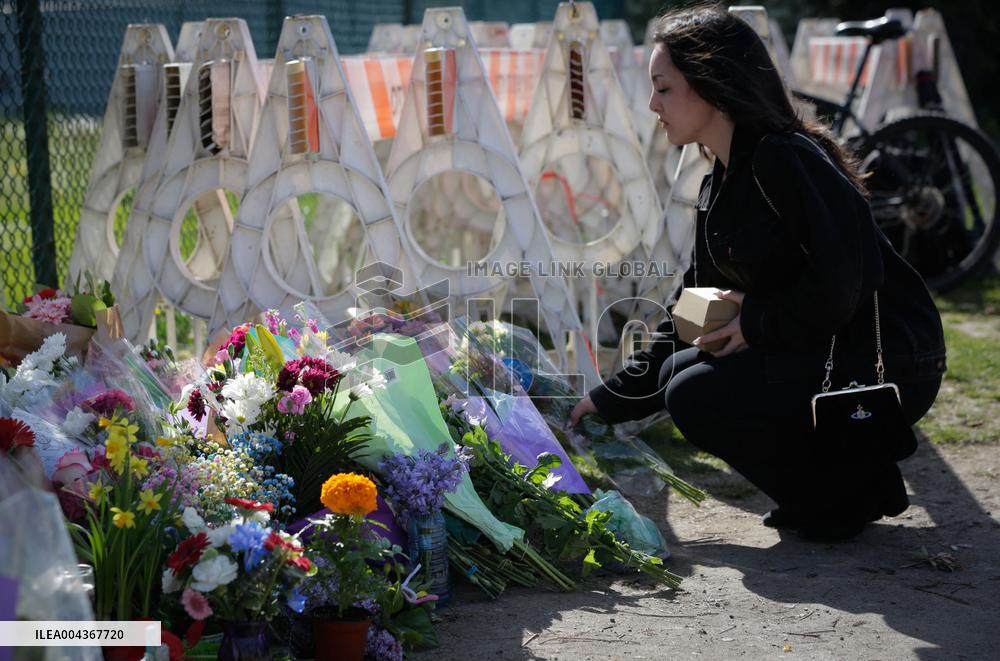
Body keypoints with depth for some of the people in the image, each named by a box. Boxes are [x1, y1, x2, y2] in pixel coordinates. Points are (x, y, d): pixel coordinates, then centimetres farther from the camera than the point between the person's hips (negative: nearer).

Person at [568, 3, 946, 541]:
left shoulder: (787, 158, -18)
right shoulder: (719, 190, 12)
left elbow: (841, 285, -26)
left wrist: (758, 322, -11)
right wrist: (613, 398, 14)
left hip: (889, 365, -10)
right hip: (821, 355, 10)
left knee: (695, 397, -16)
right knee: (678, 370, 10)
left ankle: (853, 491, -2)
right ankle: (835, 479, 13)